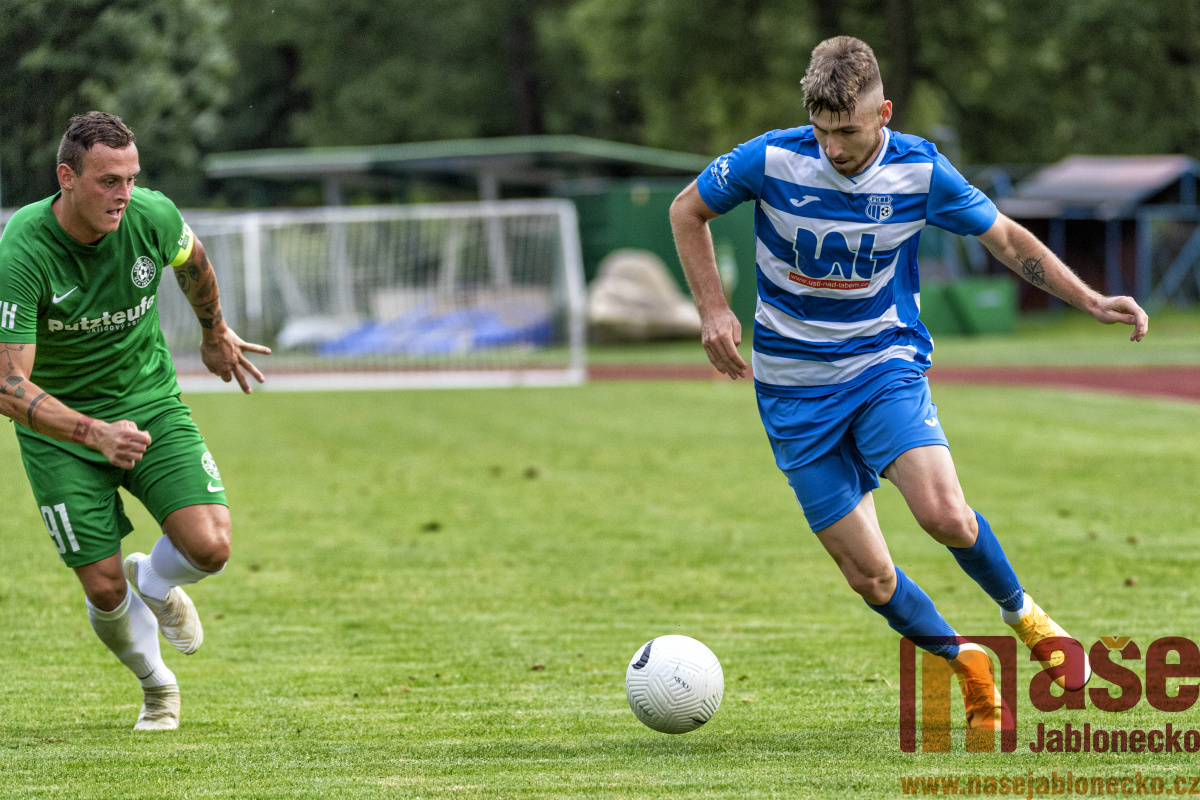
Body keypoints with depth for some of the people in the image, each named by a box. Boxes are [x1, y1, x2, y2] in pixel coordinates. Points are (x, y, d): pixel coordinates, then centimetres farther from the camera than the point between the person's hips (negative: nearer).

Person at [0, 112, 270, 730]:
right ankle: (158, 688, 28)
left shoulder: (153, 216, -17)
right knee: (105, 591, -5)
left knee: (209, 548, -16)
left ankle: (153, 582, 21)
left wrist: (214, 333, 28)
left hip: (150, 405, 3)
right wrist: (94, 433, -43)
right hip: (59, 425, -3)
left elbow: (191, 260, 11)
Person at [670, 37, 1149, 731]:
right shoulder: (772, 160, -14)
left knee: (944, 515, -26)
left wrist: (1092, 302, -2)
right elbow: (687, 212, 3)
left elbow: (1005, 237, 5)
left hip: (887, 362, 0)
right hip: (796, 388, 0)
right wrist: (715, 310, -6)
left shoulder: (920, 171, -10)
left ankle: (1022, 613, 3)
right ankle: (966, 664, 21)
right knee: (870, 577, -5)